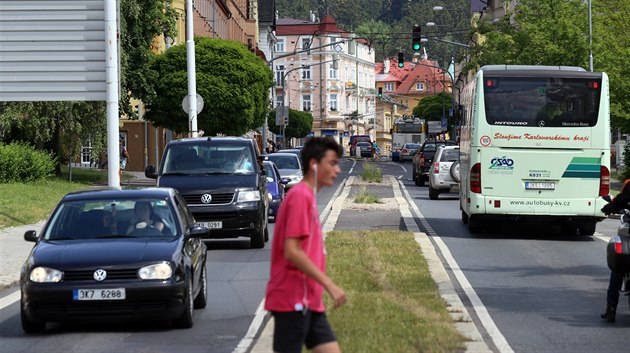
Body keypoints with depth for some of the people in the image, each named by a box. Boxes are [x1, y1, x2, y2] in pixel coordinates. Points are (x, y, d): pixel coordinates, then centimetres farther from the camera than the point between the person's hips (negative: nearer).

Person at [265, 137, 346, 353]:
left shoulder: (307, 197, 16)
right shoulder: (300, 196, -13)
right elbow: (291, 251, -21)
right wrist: (330, 285, -20)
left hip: (308, 301, 10)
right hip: (293, 300, -10)